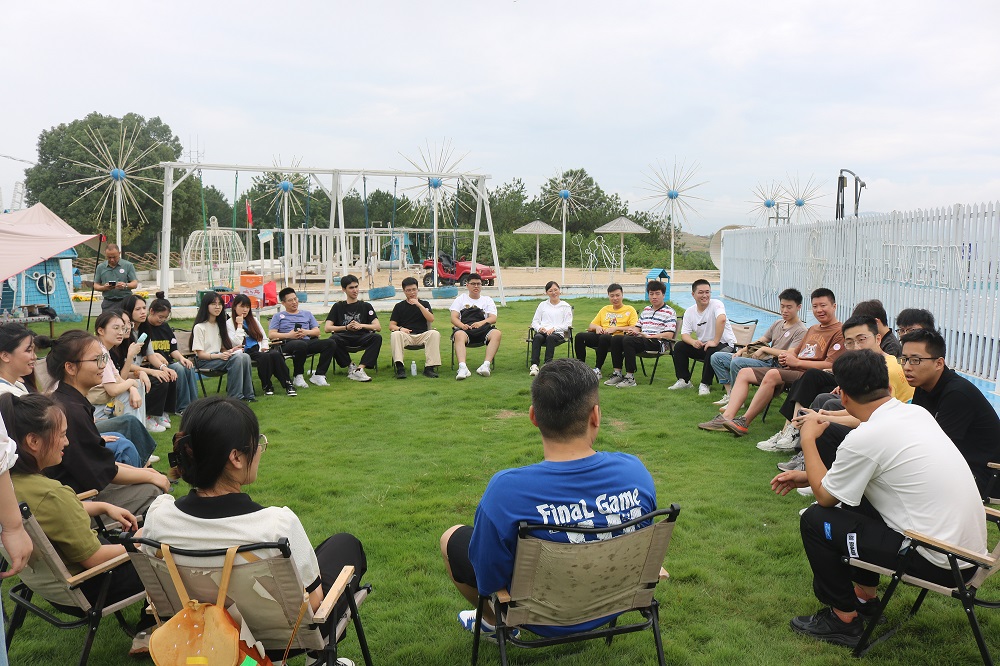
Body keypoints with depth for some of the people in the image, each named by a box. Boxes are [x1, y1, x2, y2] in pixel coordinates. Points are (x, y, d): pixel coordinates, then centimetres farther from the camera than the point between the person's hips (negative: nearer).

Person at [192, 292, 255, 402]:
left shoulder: (220, 325, 18)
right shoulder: (199, 327, -7)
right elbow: (200, 354, -11)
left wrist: (230, 351, -4)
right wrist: (219, 355, -26)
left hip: (218, 357, 7)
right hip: (204, 362, -7)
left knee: (245, 357, -24)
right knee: (236, 358, -32)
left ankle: (247, 394, -23)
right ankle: (234, 397, -31)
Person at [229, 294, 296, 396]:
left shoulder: (253, 320, 21)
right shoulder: (230, 323, 4)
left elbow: (264, 338, 23)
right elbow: (237, 342, -11)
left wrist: (264, 347, 2)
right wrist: (240, 324, -7)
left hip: (259, 349, 4)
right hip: (246, 352, -4)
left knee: (276, 354, -29)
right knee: (265, 357, -35)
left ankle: (287, 384, -29)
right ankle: (267, 386, -20)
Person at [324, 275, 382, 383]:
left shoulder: (366, 306, 18)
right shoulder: (338, 306, 17)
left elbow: (378, 327, 7)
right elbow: (327, 328, 5)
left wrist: (361, 326, -9)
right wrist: (346, 327, -8)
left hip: (362, 337, 0)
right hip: (344, 337, 0)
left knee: (377, 337, -32)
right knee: (333, 339, -35)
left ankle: (360, 369, -35)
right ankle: (350, 366, -16)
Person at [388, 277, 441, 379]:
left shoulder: (424, 304, 17)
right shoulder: (399, 306, 15)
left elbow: (431, 319, -2)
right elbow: (391, 325, 8)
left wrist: (418, 305, -9)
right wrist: (400, 328, -15)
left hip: (422, 335, 0)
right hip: (406, 336, 0)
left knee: (435, 334, -31)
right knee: (395, 334, -33)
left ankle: (429, 367, -32)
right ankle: (400, 368, -40)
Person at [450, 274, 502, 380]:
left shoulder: (487, 300, 26)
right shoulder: (461, 299, 26)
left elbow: (493, 318, 9)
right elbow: (453, 318, 11)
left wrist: (481, 323, -14)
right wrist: (462, 325, -14)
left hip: (483, 328, 1)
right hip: (465, 329, -1)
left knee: (497, 333, -33)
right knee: (459, 334, -38)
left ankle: (486, 365, -44)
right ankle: (462, 367, -53)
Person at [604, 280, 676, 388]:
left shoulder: (669, 312, 1)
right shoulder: (646, 310, 24)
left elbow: (669, 335, -10)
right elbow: (638, 327, 29)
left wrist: (648, 336, -17)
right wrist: (633, 331, 2)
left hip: (658, 342, -7)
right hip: (641, 339, 7)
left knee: (628, 340, -32)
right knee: (615, 339, -15)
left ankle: (630, 377, -31)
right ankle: (617, 373, -13)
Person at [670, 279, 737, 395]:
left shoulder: (716, 304, -16)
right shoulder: (689, 312, 2)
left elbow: (721, 319, -37)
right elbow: (684, 334, -4)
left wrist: (715, 342, -38)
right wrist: (693, 341, -27)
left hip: (724, 344, -6)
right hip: (702, 345, 6)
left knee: (711, 352, -36)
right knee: (679, 347, -10)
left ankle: (705, 384, -17)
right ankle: (684, 380, 2)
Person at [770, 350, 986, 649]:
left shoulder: (864, 438, -21)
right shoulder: (917, 413, 4)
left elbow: (825, 497, -5)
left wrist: (808, 440, 6)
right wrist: (808, 477, 18)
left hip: (939, 563, -9)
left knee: (815, 520, -1)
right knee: (852, 494, 22)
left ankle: (843, 619, 13)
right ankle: (866, 596, 32)